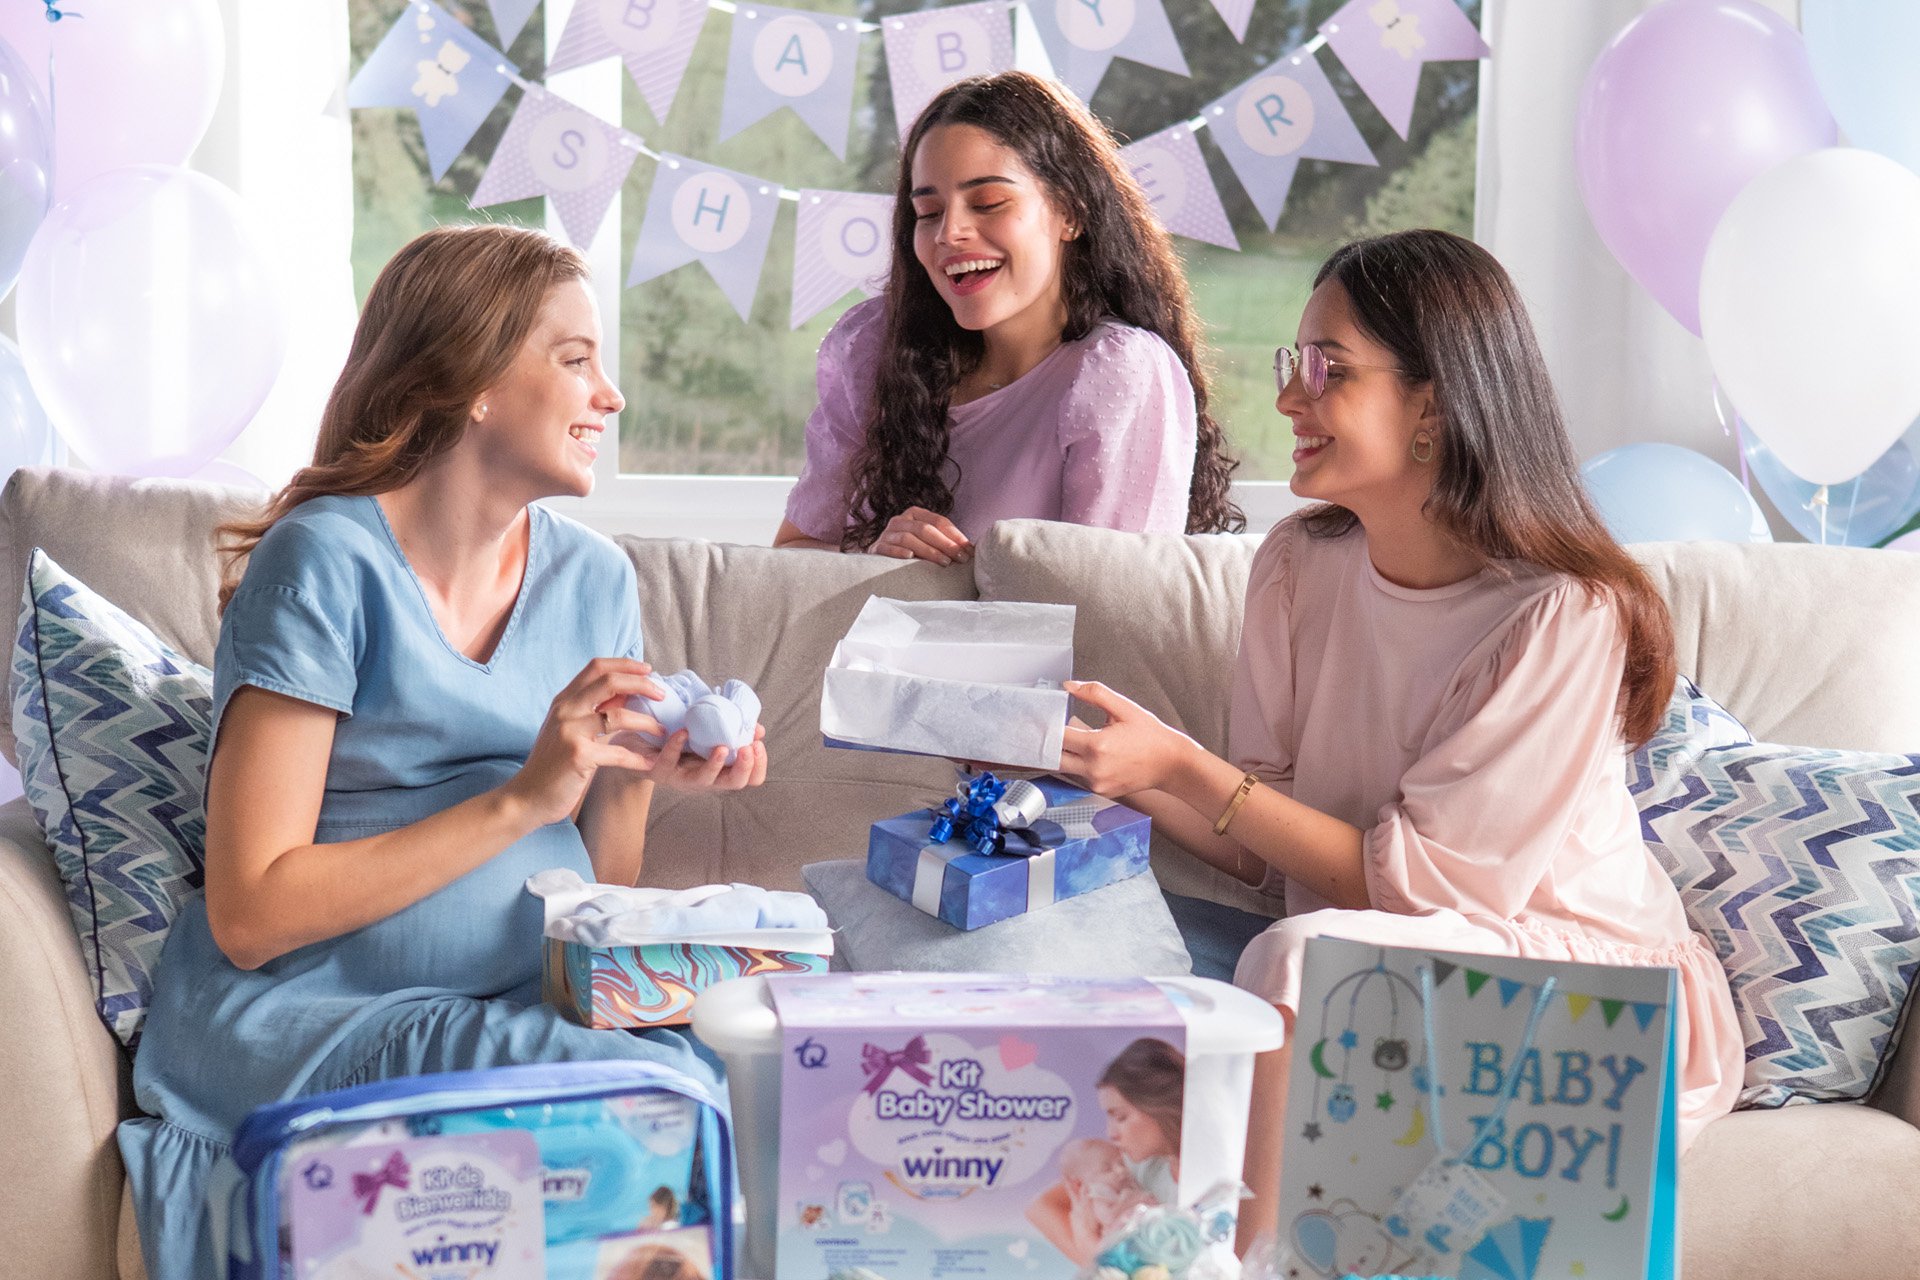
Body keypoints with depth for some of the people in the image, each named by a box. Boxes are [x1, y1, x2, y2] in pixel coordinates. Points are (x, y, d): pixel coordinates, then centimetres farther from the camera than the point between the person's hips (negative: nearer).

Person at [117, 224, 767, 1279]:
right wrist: (523, 799, -19)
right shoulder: (328, 559, -9)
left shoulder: (593, 577, 10)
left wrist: (635, 777, -7)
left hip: (535, 999, 6)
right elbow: (248, 916, -14)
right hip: (301, 1021, -6)